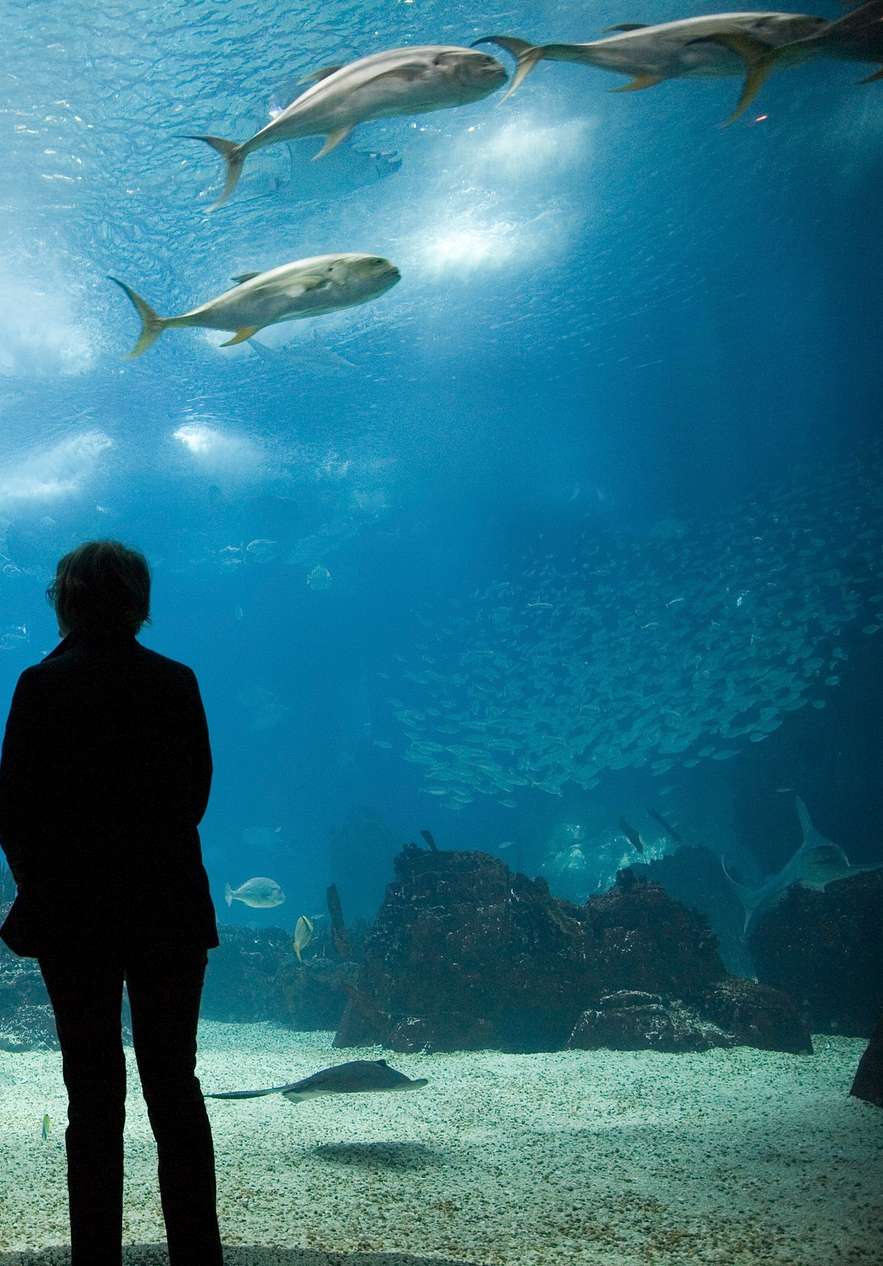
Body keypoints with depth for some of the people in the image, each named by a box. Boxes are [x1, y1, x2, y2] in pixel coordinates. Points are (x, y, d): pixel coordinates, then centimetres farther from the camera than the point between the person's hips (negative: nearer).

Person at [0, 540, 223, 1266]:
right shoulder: (176, 682, -2)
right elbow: (196, 791, 4)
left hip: (74, 912, -2)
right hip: (170, 911, 2)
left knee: (94, 1094, 8)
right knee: (176, 1085, 11)